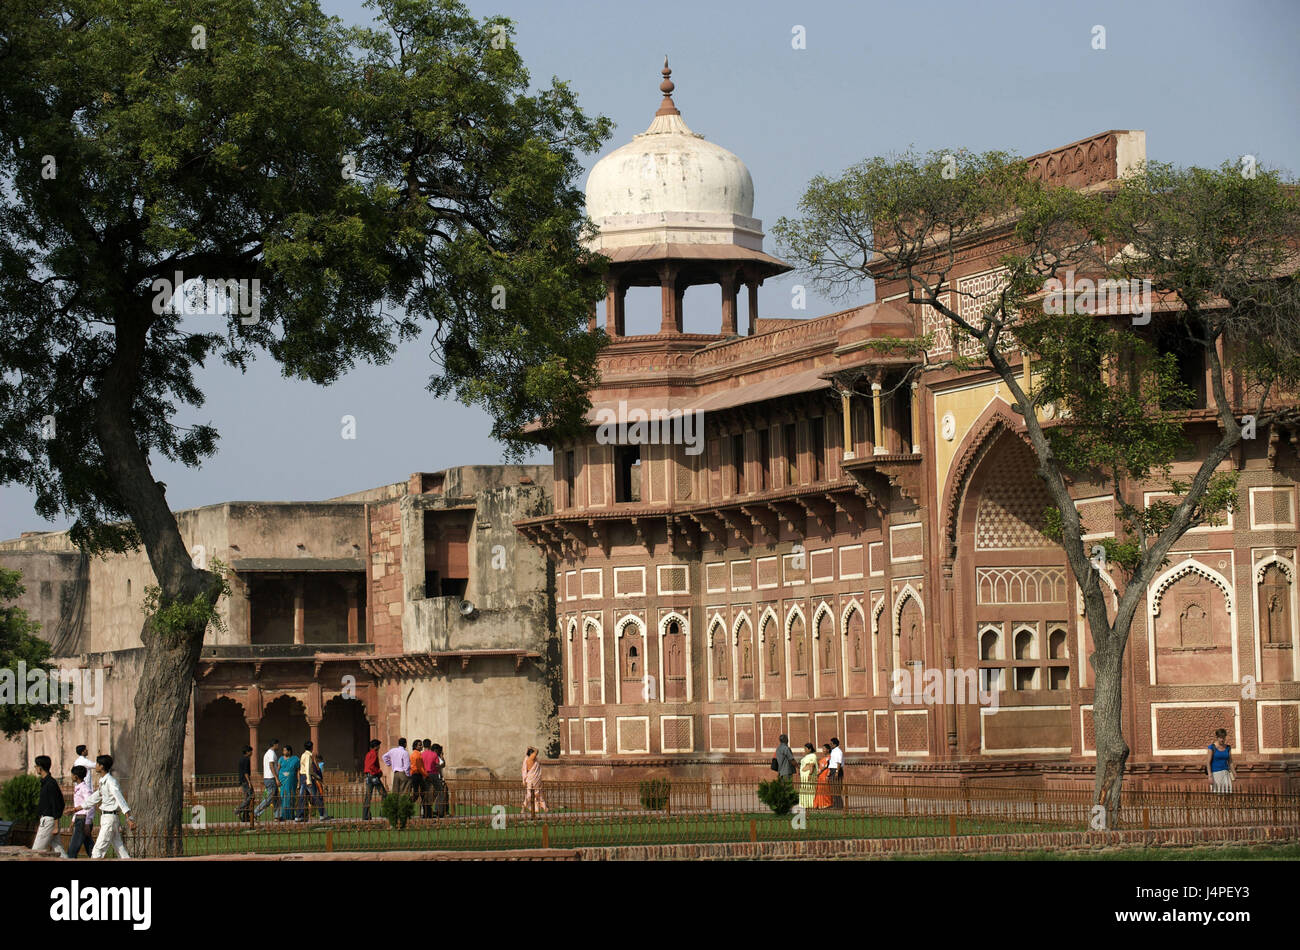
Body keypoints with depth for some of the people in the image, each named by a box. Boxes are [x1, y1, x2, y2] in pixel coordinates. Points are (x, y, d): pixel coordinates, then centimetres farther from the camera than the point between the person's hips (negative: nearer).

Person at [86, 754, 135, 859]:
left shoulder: (111, 782, -16)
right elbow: (93, 799, 25)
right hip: (105, 817, 9)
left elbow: (120, 799, -25)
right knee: (120, 850, 8)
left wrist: (129, 818, -33)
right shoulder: (102, 782, 13)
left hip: (110, 817, -9)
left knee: (98, 850, -8)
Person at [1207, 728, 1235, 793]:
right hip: (1215, 773, -4)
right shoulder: (1212, 747, -6)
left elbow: (1230, 762, 11)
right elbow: (1208, 762, -8)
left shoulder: (1228, 748, 7)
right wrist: (1210, 776, -15)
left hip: (1225, 773, 4)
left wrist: (1233, 774, 0)